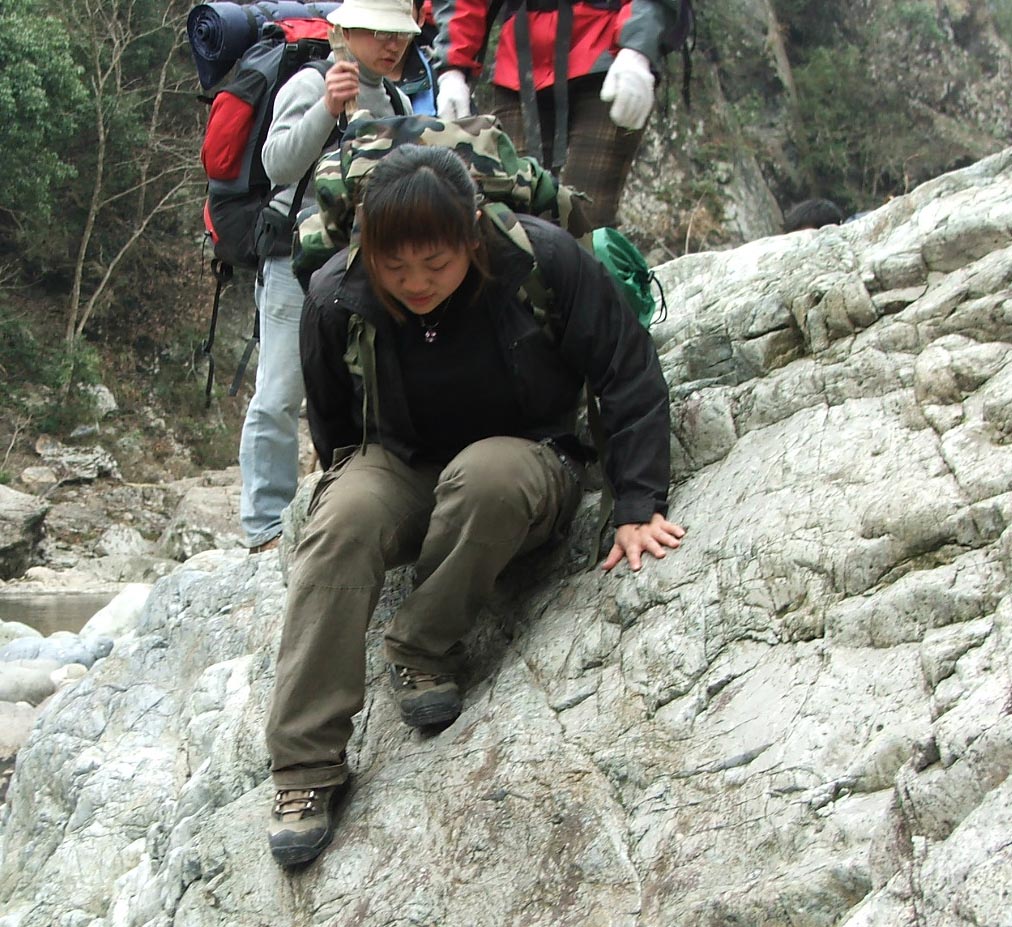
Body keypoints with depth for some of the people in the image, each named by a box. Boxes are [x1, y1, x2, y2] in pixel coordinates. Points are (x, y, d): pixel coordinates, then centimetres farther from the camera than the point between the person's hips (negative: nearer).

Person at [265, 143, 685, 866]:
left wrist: (639, 506, -18)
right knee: (343, 517, -33)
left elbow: (632, 377, -13)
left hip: (530, 462, -2)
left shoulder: (542, 261, -21)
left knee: (485, 472, -39)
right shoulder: (337, 297, -15)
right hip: (399, 468, 2)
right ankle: (307, 765, -30)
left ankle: (425, 653, -16)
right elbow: (332, 426, 6)